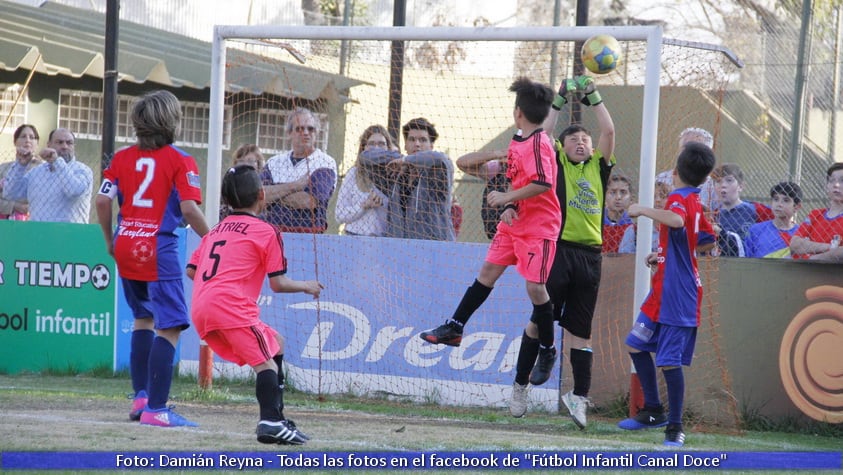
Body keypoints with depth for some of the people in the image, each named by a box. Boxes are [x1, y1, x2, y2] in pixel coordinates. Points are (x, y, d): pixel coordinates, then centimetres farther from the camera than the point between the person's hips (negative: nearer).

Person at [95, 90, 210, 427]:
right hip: (159, 250, -6)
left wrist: (110, 240, 15)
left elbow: (103, 200, 2)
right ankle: (155, 409, -14)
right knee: (170, 327, -6)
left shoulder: (122, 158, 7)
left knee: (143, 318, 24)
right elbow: (188, 208, -15)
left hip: (126, 247, 6)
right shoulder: (179, 160, -6)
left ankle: (141, 396, 24)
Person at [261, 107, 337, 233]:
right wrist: (294, 186, -9)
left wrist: (274, 194, -1)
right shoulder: (275, 162, 15)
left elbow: (310, 201, -13)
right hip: (274, 234, 3)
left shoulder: (325, 163, 1)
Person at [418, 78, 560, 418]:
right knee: (489, 270, 12)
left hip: (539, 227, -9)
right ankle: (454, 328, 19)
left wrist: (507, 198, -19)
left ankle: (547, 349, 6)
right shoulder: (517, 143, 9)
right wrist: (510, 206, -2)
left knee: (535, 287, -12)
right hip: (514, 223, 9)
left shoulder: (539, 144, -19)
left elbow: (543, 184, -29)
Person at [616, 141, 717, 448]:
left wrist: (644, 210, -26)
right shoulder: (696, 203, 14)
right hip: (663, 293, 10)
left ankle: (675, 426, -1)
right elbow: (708, 240, 27)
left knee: (669, 361, -8)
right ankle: (653, 411, 26)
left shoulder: (679, 199, -15)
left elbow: (677, 220, -40)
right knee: (636, 345, 17)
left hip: (677, 295, -10)